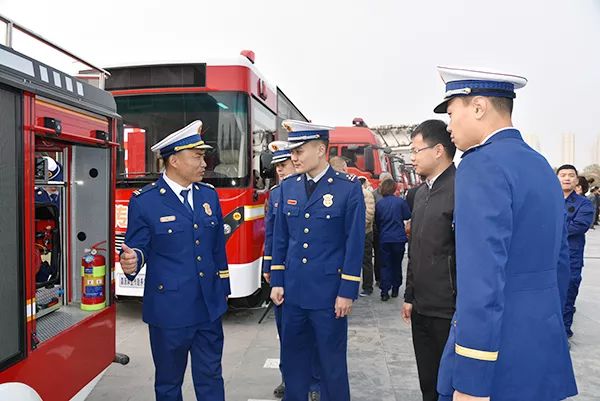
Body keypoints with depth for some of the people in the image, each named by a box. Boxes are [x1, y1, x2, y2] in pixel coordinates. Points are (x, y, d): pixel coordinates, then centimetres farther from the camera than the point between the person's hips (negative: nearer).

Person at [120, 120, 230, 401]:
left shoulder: (209, 194, 6)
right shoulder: (144, 201, -9)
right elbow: (138, 247, -5)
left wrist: (223, 289, 14)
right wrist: (132, 260, -28)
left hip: (209, 308, 4)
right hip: (169, 310, -4)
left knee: (210, 378, 15)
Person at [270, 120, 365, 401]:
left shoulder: (349, 188, -8)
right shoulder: (287, 187, 5)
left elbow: (355, 244, -9)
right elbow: (280, 238, 9)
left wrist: (347, 292, -10)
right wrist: (277, 282, 7)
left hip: (329, 293, -4)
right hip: (293, 291, 4)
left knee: (332, 363, 10)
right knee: (292, 359, 17)